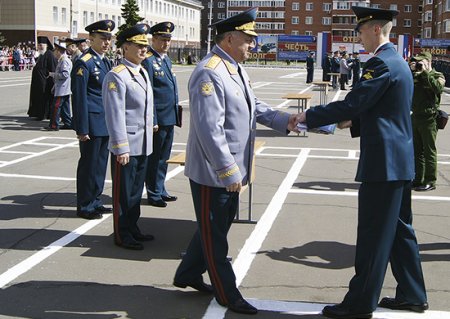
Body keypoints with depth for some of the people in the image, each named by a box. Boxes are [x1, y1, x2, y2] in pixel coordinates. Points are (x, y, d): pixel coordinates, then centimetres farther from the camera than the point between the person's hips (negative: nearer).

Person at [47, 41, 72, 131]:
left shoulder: (64, 61, -15)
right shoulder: (61, 60, 17)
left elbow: (65, 74, -23)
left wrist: (53, 74, -14)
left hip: (62, 89, -10)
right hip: (65, 89, 10)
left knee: (56, 106, -8)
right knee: (65, 107, 12)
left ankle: (54, 125, -6)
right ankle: (68, 123, 16)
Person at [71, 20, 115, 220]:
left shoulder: (105, 62, 13)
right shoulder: (84, 63, -13)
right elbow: (79, 98, -15)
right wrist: (82, 129, -16)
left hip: (106, 123, 8)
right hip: (92, 123, -8)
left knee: (101, 164, 14)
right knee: (89, 164, 1)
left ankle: (95, 201, 25)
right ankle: (85, 207, 12)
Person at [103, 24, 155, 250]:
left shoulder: (143, 73, 12)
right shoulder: (117, 76, -15)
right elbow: (115, 115, -19)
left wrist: (151, 129, 19)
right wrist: (121, 148, -20)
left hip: (143, 145, 8)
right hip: (126, 146, -8)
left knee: (136, 189, 18)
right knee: (123, 192, 3)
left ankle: (133, 228, 30)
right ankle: (122, 235, 14)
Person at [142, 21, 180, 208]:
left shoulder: (166, 59, 14)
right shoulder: (148, 61, -14)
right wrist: (152, 121, -19)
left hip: (169, 119, 9)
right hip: (158, 119, -9)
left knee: (163, 157, 17)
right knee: (154, 158, 4)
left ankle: (160, 191, 29)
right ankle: (153, 195, 14)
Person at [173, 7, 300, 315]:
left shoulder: (237, 69, 10)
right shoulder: (209, 73, -23)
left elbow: (254, 107, 15)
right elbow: (210, 130, -27)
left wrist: (284, 120, -2)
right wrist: (229, 173, -26)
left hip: (232, 170, 10)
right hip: (213, 173, -10)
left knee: (217, 227, 21)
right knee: (214, 233, 7)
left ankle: (188, 274, 38)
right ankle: (227, 293, 20)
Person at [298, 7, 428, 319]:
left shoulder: (382, 64, -17)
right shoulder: (398, 63, 15)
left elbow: (351, 104, -19)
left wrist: (310, 116, -10)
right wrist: (353, 122, 15)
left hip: (384, 162, -10)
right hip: (400, 161, 10)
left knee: (373, 236, -2)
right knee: (400, 230, 17)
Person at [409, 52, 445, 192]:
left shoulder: (437, 76, -3)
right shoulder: (416, 76, 13)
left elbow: (438, 88, -25)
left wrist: (425, 72, -21)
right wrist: (410, 71, -8)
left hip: (429, 118, -7)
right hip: (416, 117, 7)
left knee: (429, 151, -2)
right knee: (416, 150, 13)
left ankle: (430, 181, 3)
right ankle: (418, 179, 23)